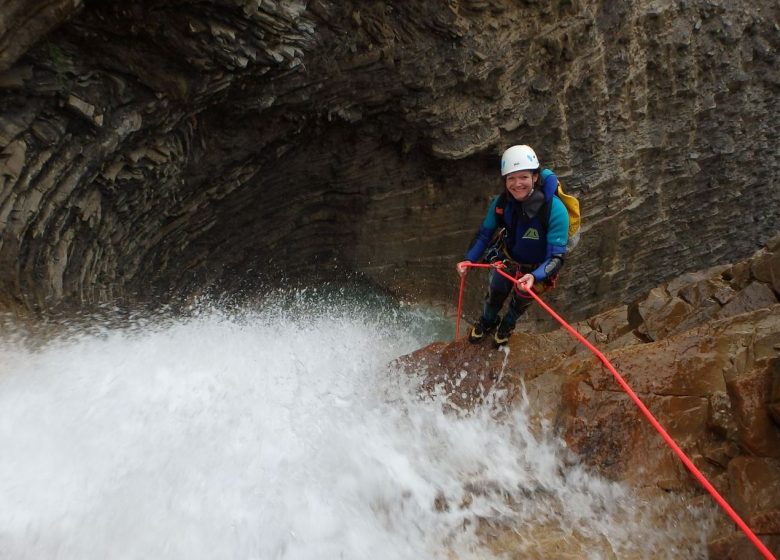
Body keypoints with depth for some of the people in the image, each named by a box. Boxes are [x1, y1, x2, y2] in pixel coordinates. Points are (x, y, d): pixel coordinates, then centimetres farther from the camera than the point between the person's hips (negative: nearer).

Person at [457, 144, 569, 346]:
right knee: (494, 294, 22)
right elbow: (485, 233, -8)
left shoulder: (555, 210, -38)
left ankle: (507, 325, 56)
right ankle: (487, 321, 57)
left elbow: (557, 257, -36)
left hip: (536, 268, -2)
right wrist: (469, 259, -21)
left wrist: (535, 277, -53)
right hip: (508, 258, 3)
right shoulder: (501, 203, -26)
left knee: (521, 301, 21)